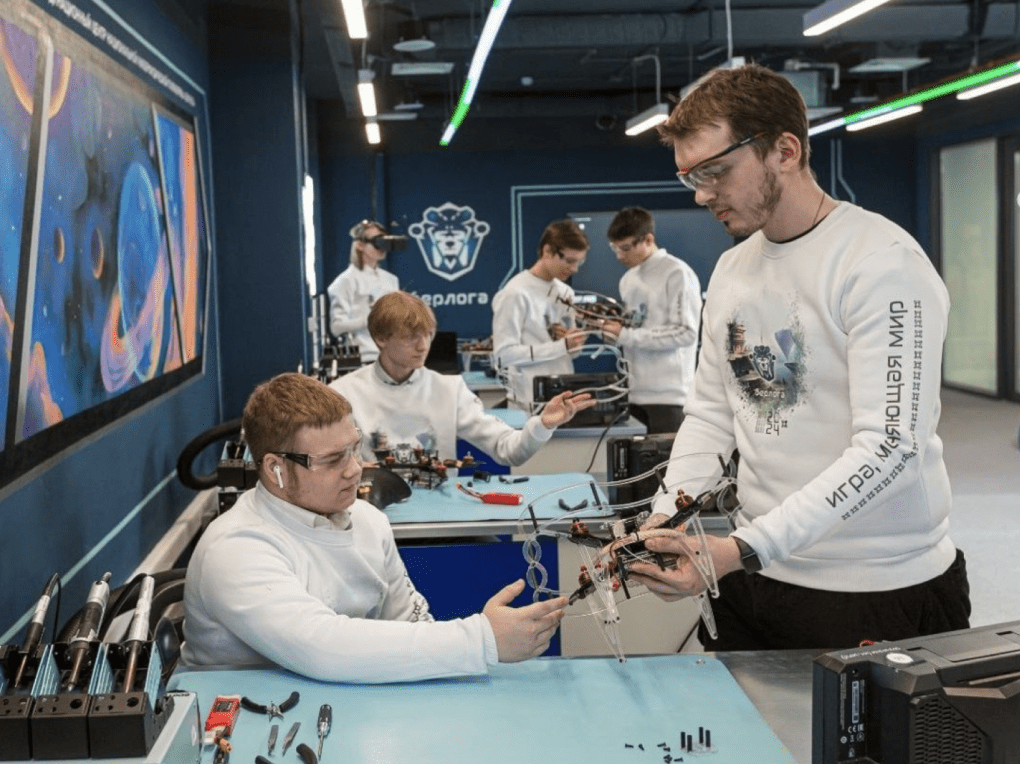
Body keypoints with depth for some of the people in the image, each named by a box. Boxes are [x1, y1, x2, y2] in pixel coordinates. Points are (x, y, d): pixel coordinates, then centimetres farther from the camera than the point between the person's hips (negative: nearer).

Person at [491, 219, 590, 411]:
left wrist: (574, 342, -5)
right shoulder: (516, 293, -11)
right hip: (531, 404, -6)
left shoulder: (566, 293, 10)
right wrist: (562, 346, -19)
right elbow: (503, 354, -17)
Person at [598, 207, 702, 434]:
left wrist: (627, 336, -15)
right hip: (635, 392, 7)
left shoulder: (677, 274, -7)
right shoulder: (628, 280, 17)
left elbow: (686, 333, -13)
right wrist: (614, 332, 0)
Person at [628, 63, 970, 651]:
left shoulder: (881, 261, -16)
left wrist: (741, 550, -29)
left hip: (880, 591, -6)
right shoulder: (731, 270, 9)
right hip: (757, 580, 7)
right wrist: (664, 520, -4)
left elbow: (888, 448, -24)